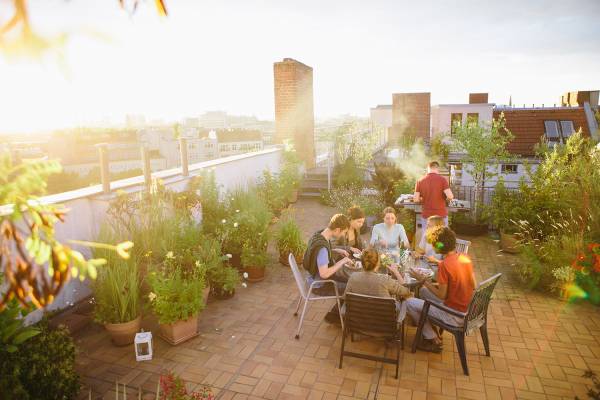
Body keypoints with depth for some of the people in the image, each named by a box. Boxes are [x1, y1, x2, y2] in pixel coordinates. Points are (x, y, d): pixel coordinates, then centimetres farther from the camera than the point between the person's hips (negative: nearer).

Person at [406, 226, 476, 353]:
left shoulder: (444, 265, -24)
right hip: (469, 311, 8)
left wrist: (423, 280, -9)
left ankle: (434, 340, 12)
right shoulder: (465, 258, -1)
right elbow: (473, 286, 9)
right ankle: (433, 331, 28)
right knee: (423, 291, 20)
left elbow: (442, 295, -19)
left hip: (455, 317, -8)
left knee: (410, 303, -1)